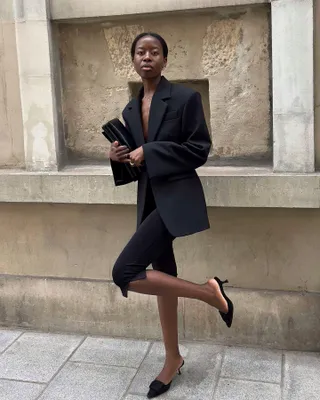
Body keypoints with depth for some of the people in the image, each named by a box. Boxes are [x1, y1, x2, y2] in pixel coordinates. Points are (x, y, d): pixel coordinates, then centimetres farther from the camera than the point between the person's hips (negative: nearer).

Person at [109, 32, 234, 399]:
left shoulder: (185, 98, -7)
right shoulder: (130, 110, 12)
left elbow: (200, 151, -11)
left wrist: (149, 152, -17)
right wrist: (118, 157, -5)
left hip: (176, 197, -7)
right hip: (149, 200, 7)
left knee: (124, 272, -18)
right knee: (162, 276, 13)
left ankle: (209, 292, -3)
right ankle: (172, 359, 29)